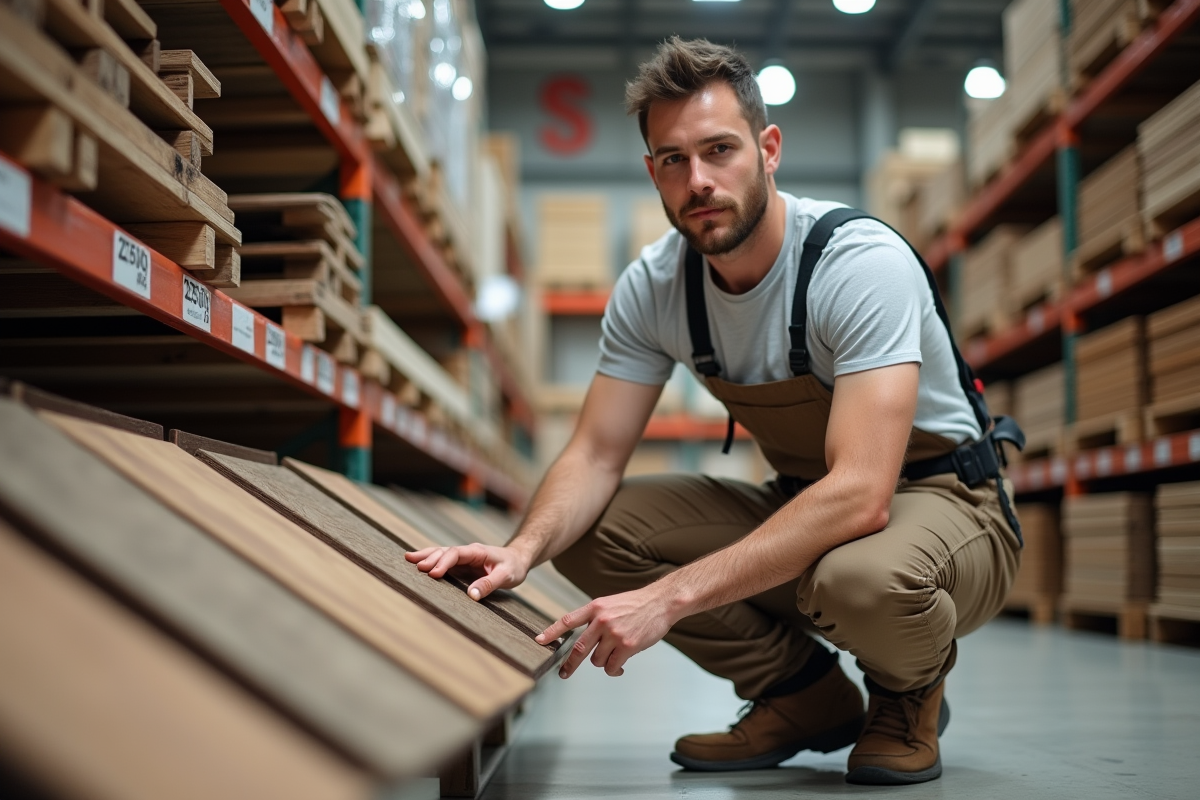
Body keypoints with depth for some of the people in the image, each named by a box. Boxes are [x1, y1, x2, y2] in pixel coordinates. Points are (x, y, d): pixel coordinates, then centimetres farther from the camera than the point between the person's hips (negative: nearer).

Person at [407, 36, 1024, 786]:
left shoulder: (863, 262, -28)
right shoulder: (653, 286, -9)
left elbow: (860, 494, -37)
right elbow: (597, 454, -7)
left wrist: (671, 597, -42)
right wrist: (523, 550, -30)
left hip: (945, 496, -5)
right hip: (806, 501, 6)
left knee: (860, 578, -41)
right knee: (590, 530, -12)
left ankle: (911, 692, -1)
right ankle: (807, 697, 4)